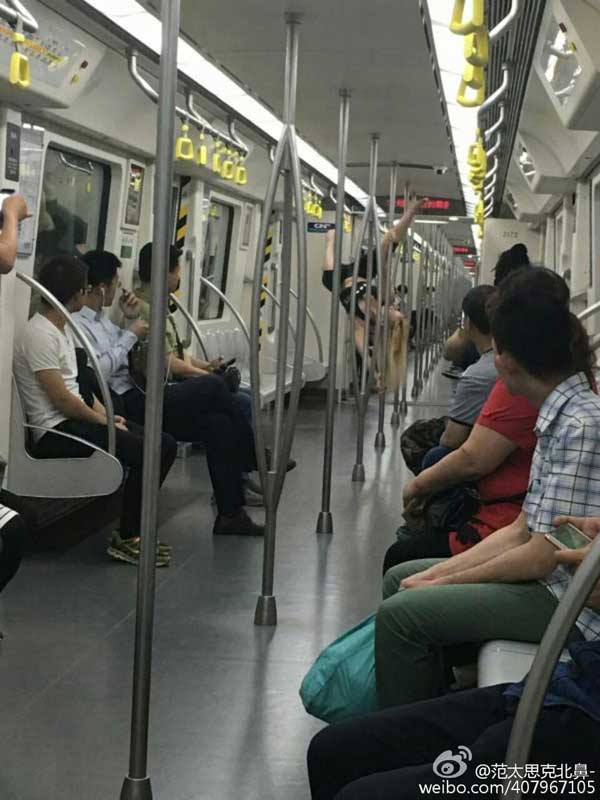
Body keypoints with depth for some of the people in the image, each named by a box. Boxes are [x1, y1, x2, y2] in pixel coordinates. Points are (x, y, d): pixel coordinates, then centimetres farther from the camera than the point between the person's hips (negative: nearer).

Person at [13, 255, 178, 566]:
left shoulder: (61, 328, 15)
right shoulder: (40, 335, -17)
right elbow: (62, 399, -19)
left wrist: (107, 414, 4)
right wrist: (104, 420, -8)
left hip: (78, 419, 10)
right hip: (56, 431, -10)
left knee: (165, 445, -2)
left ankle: (133, 531, 4)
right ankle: (125, 540, -9)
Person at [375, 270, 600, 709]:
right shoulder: (560, 416, 9)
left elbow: (543, 555, -22)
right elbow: (523, 530, 10)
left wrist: (446, 581, -10)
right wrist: (438, 574, 2)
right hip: (546, 579, 10)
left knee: (402, 613, -18)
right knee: (399, 578, 14)